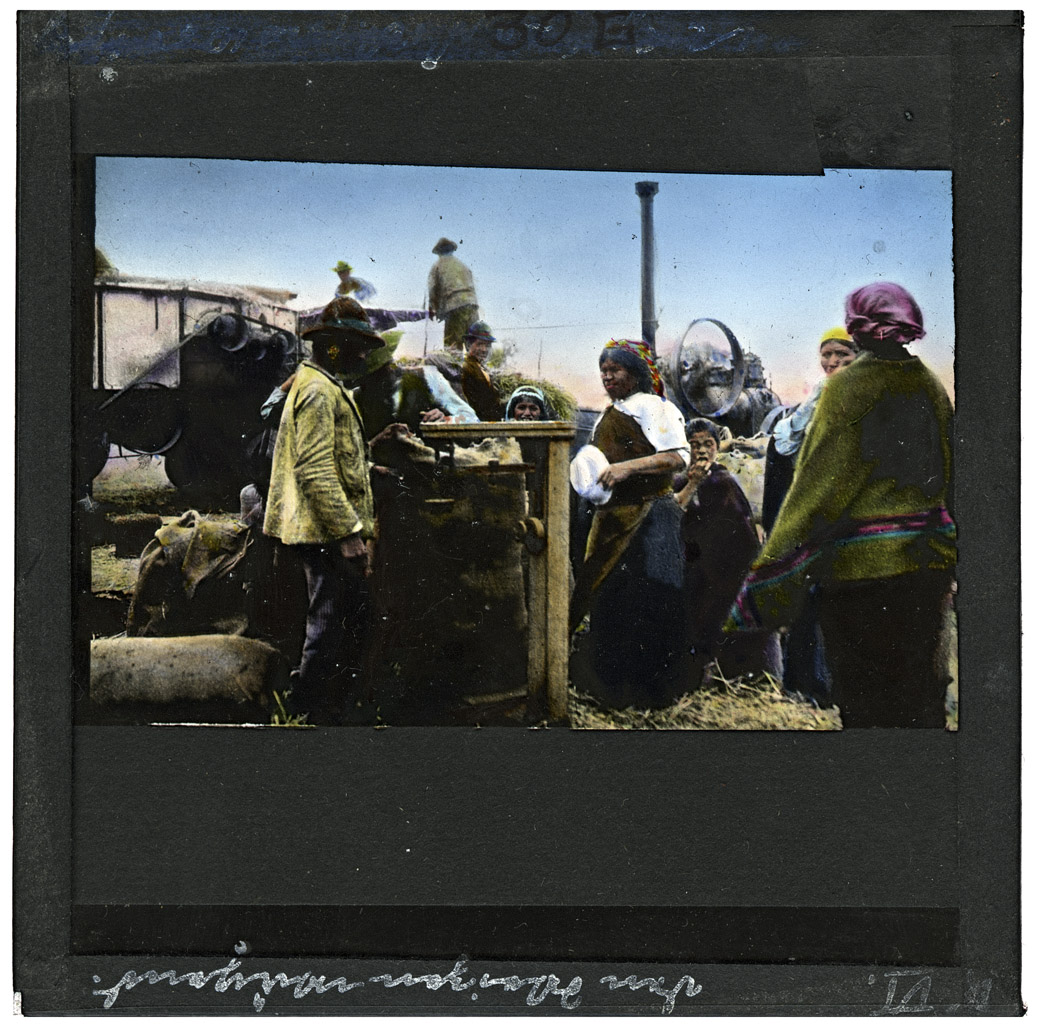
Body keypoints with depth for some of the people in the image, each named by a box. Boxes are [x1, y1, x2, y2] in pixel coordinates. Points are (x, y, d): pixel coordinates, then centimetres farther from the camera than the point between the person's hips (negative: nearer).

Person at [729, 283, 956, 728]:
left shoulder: (848, 387, -12)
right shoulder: (931, 386, 6)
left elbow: (817, 486, -17)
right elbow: (948, 477, 14)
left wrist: (763, 586, -15)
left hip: (862, 565, -6)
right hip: (927, 560, 6)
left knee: (863, 697, 4)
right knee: (919, 685, 17)